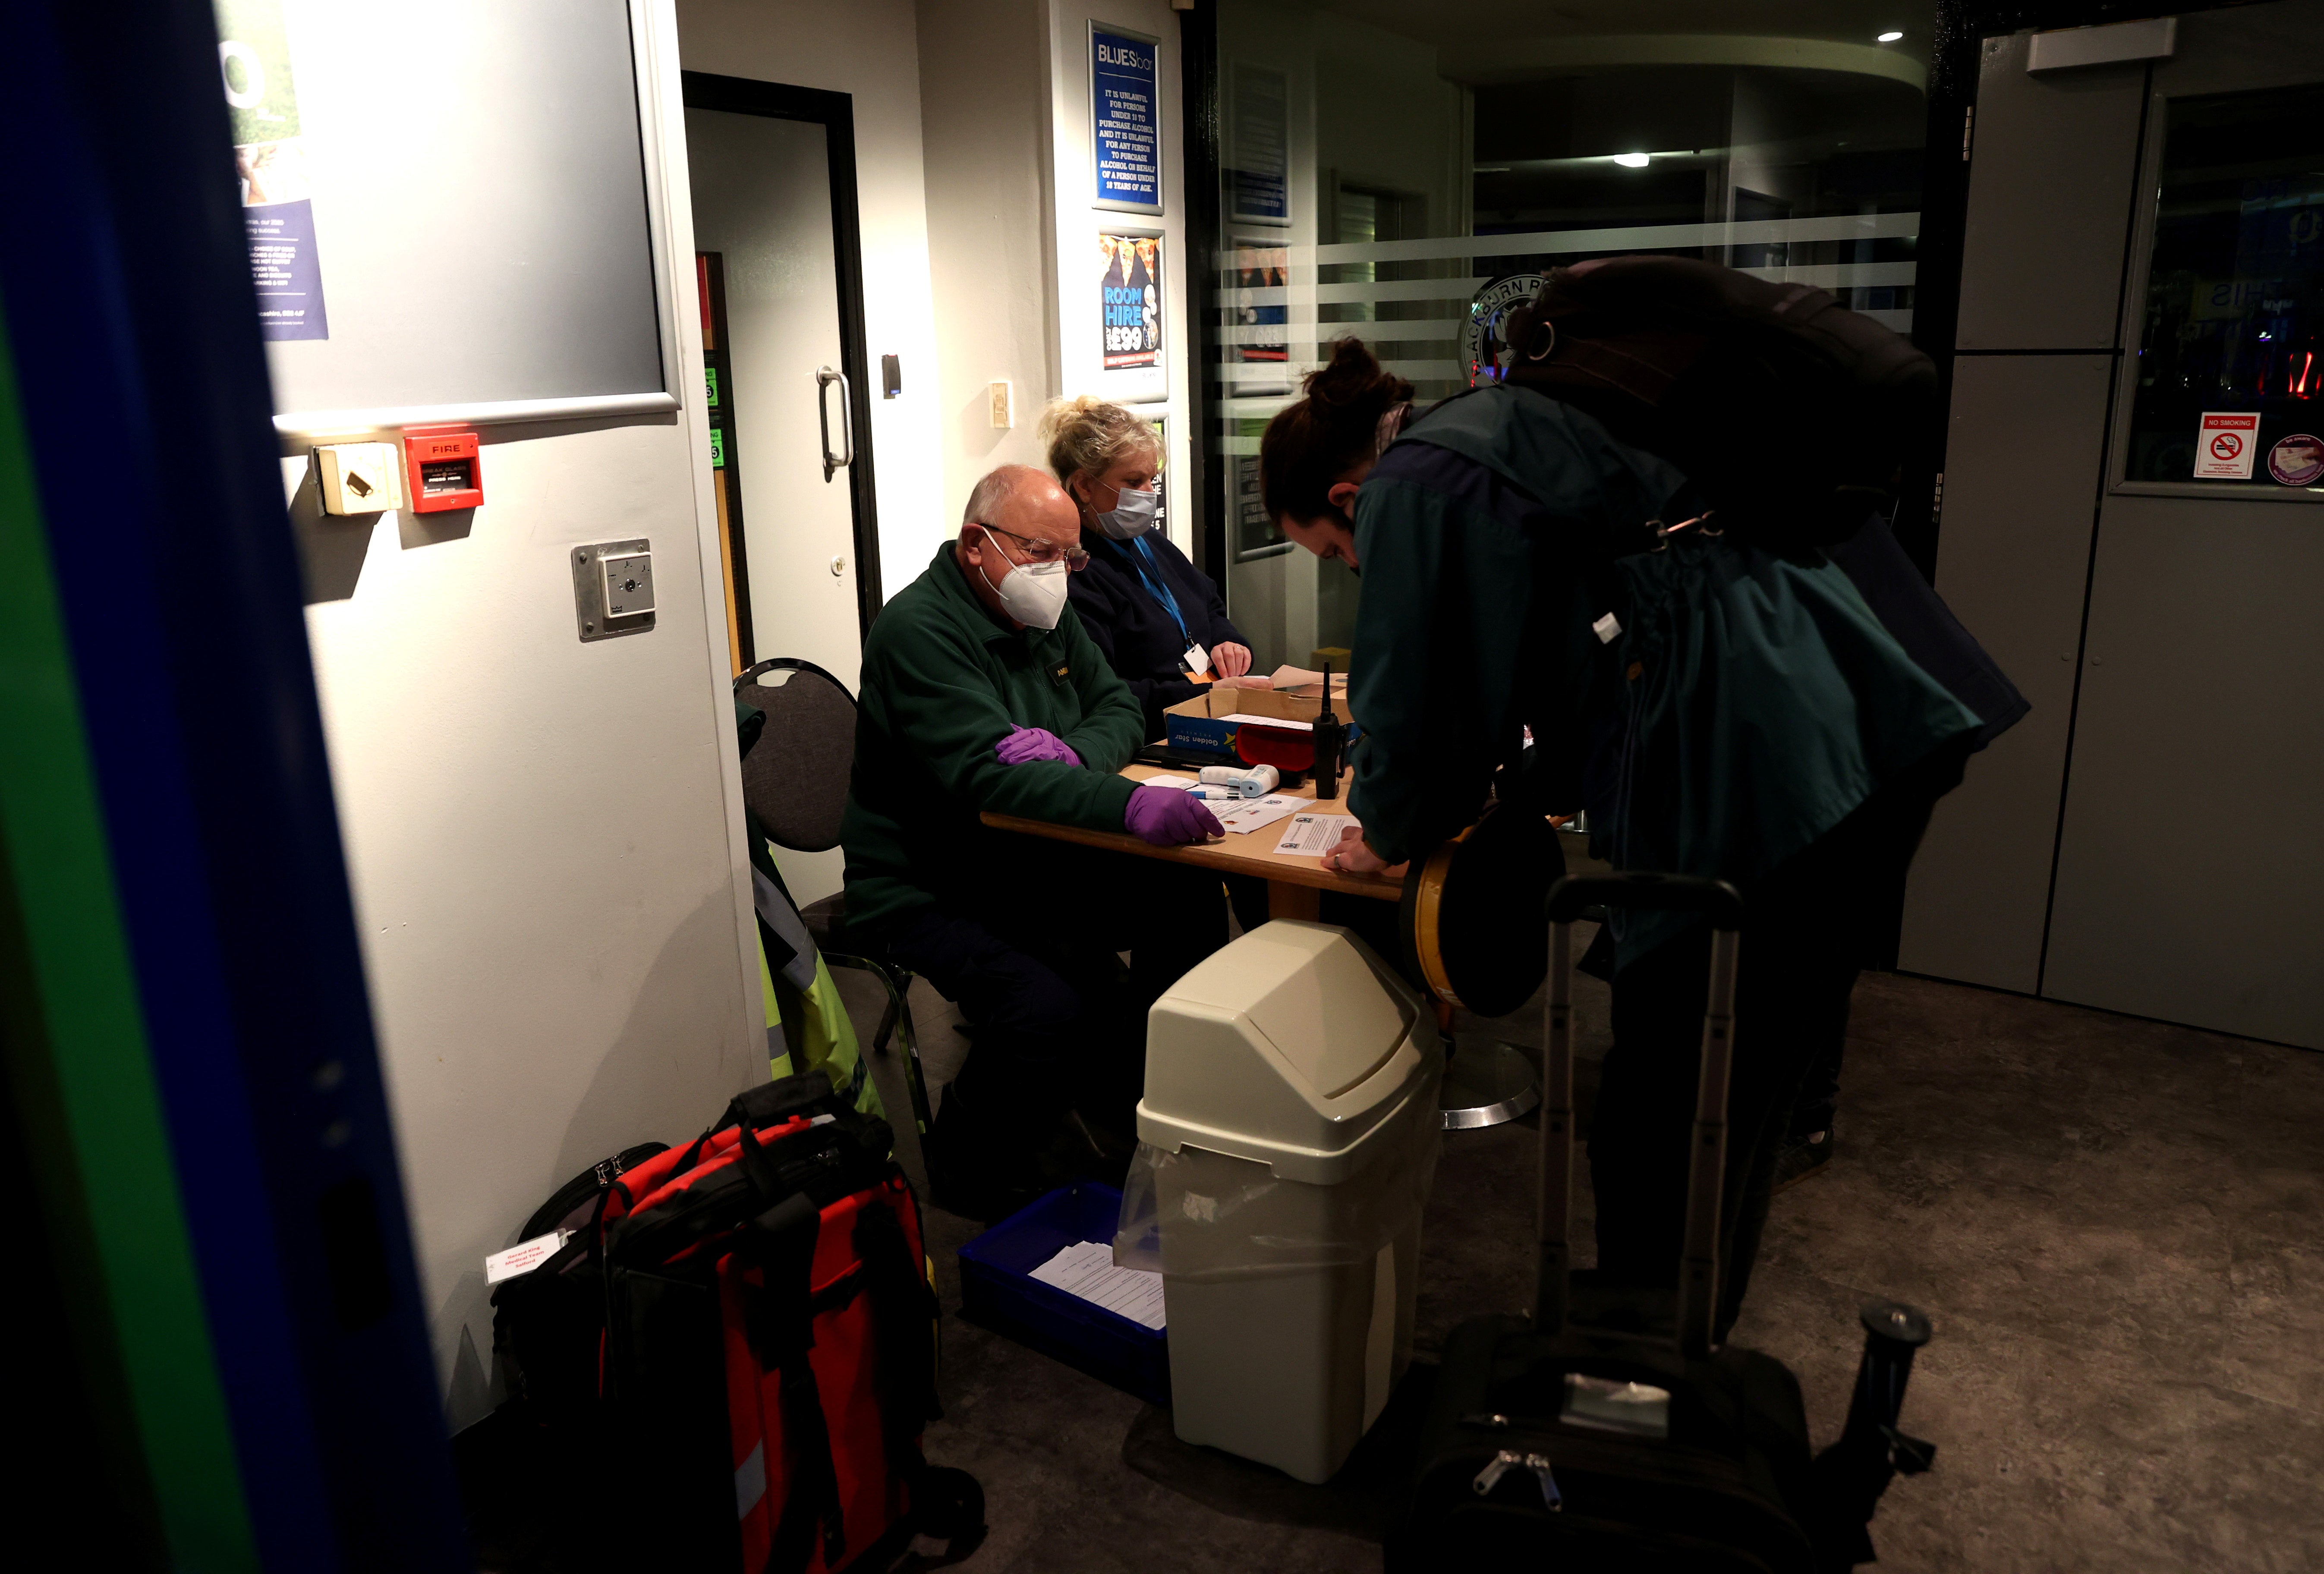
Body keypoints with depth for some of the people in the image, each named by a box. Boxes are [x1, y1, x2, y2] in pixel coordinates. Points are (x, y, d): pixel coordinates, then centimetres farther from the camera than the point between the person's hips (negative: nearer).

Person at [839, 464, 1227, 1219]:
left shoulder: (1046, 615, 10)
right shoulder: (918, 631, -19)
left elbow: (1118, 708, 12)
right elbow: (982, 777, -32)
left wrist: (1072, 752, -15)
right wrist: (1127, 803, -47)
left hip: (1034, 864, 8)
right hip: (928, 894, -8)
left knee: (1190, 898, -10)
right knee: (1050, 1008, -31)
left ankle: (1122, 1102, 10)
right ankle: (971, 1176, -1)